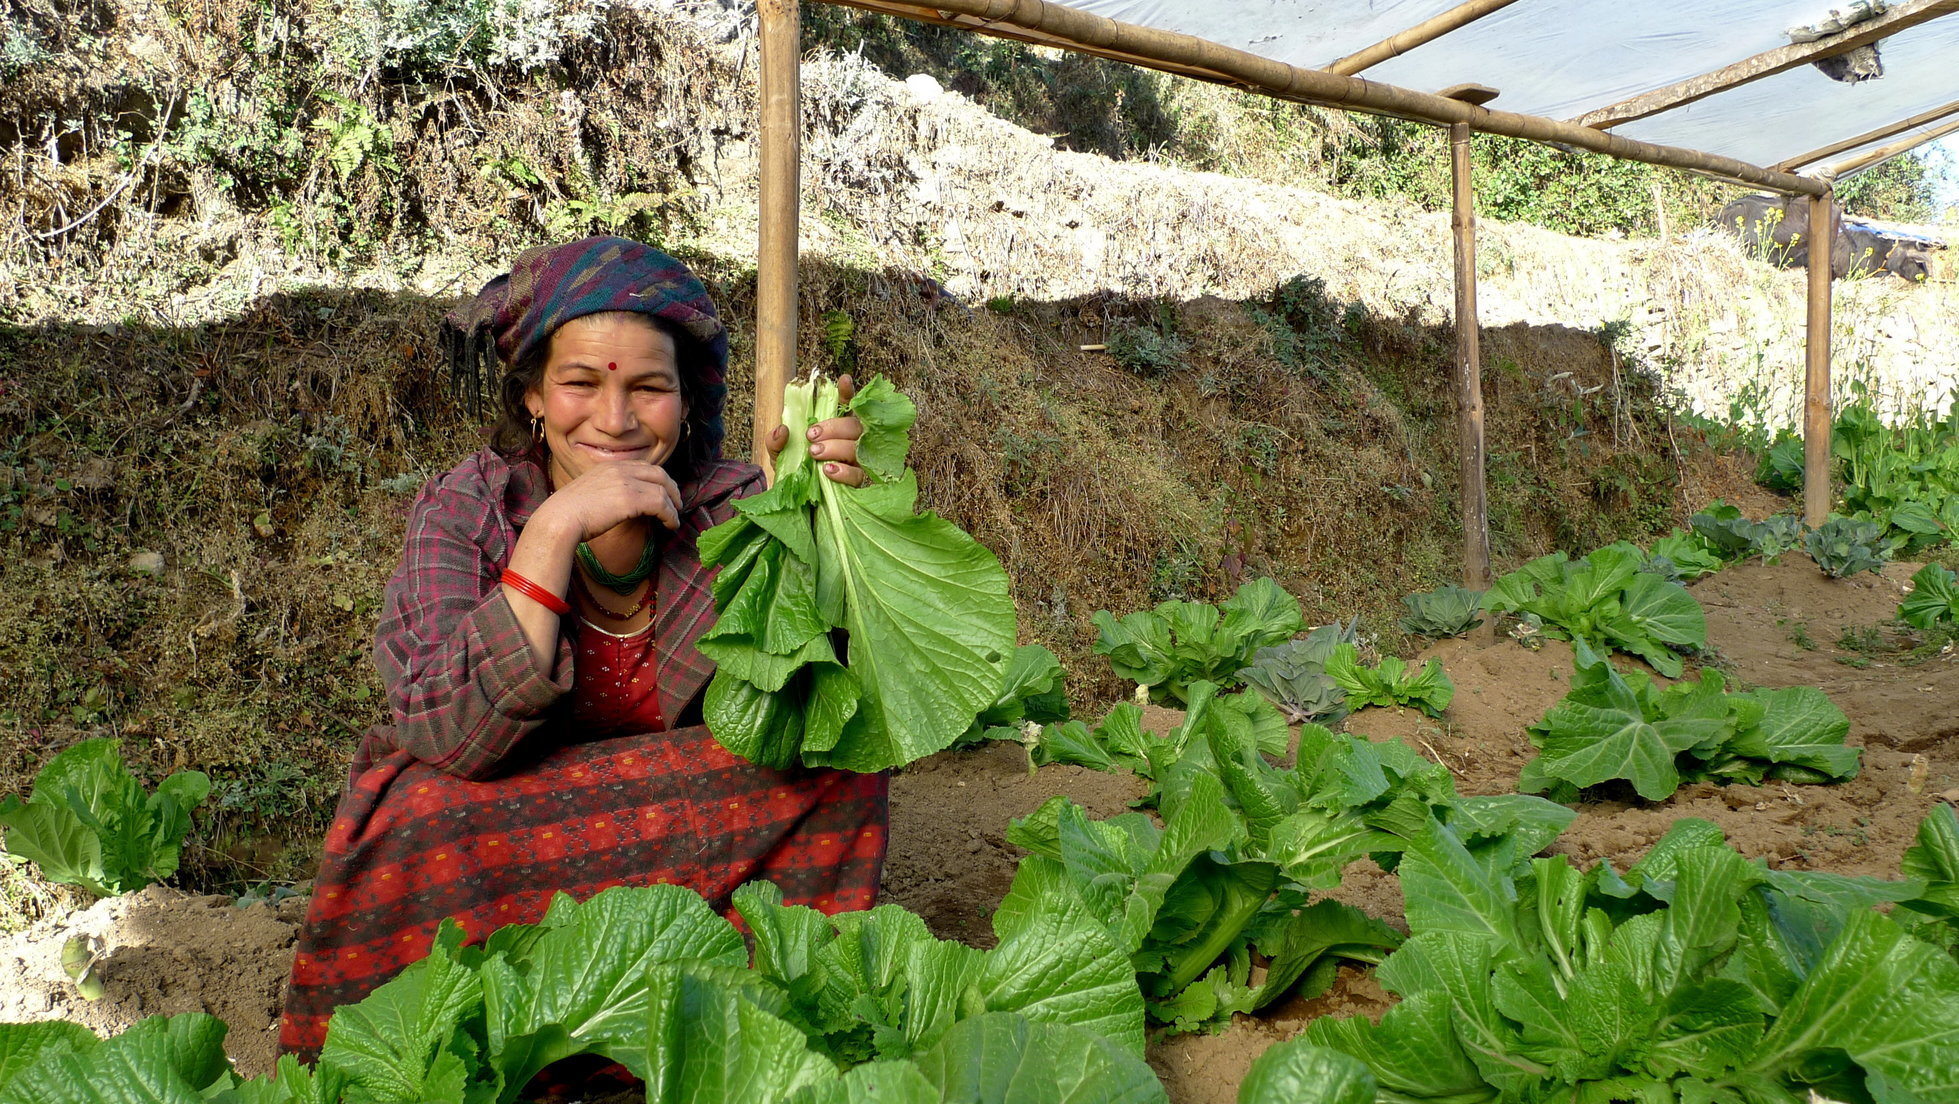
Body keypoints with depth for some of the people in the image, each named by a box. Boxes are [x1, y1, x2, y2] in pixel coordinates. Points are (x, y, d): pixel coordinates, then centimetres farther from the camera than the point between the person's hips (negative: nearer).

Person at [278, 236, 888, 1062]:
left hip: (701, 857, 1)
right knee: (423, 815, -30)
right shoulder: (465, 512, -12)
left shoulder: (732, 508, -9)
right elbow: (457, 738, -25)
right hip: (499, 859, -1)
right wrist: (556, 528, -31)